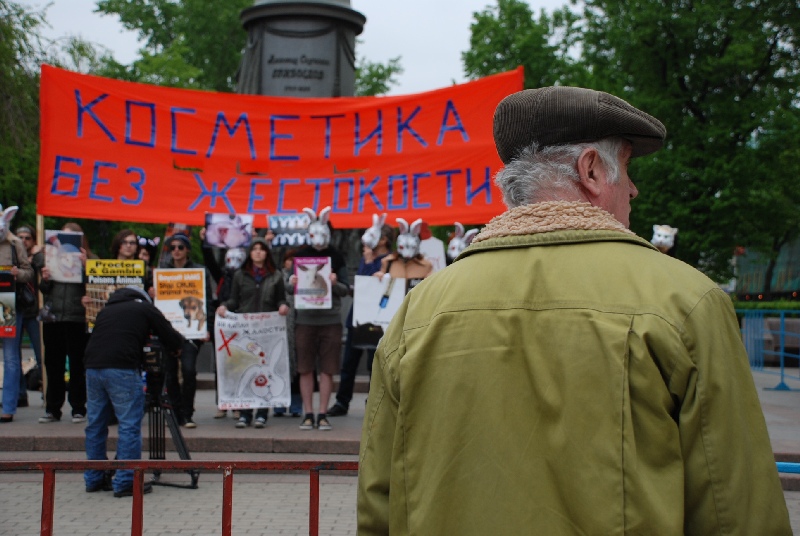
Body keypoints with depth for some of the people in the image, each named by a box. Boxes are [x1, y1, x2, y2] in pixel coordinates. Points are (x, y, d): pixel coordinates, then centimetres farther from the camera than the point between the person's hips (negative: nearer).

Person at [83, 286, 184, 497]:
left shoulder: (106, 310, 27)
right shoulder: (146, 309, 14)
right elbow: (174, 342, 10)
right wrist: (175, 345, 33)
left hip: (92, 367, 6)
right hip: (122, 368, -6)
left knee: (95, 424, 16)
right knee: (129, 425, 1)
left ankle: (94, 479, 25)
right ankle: (125, 482, 1)